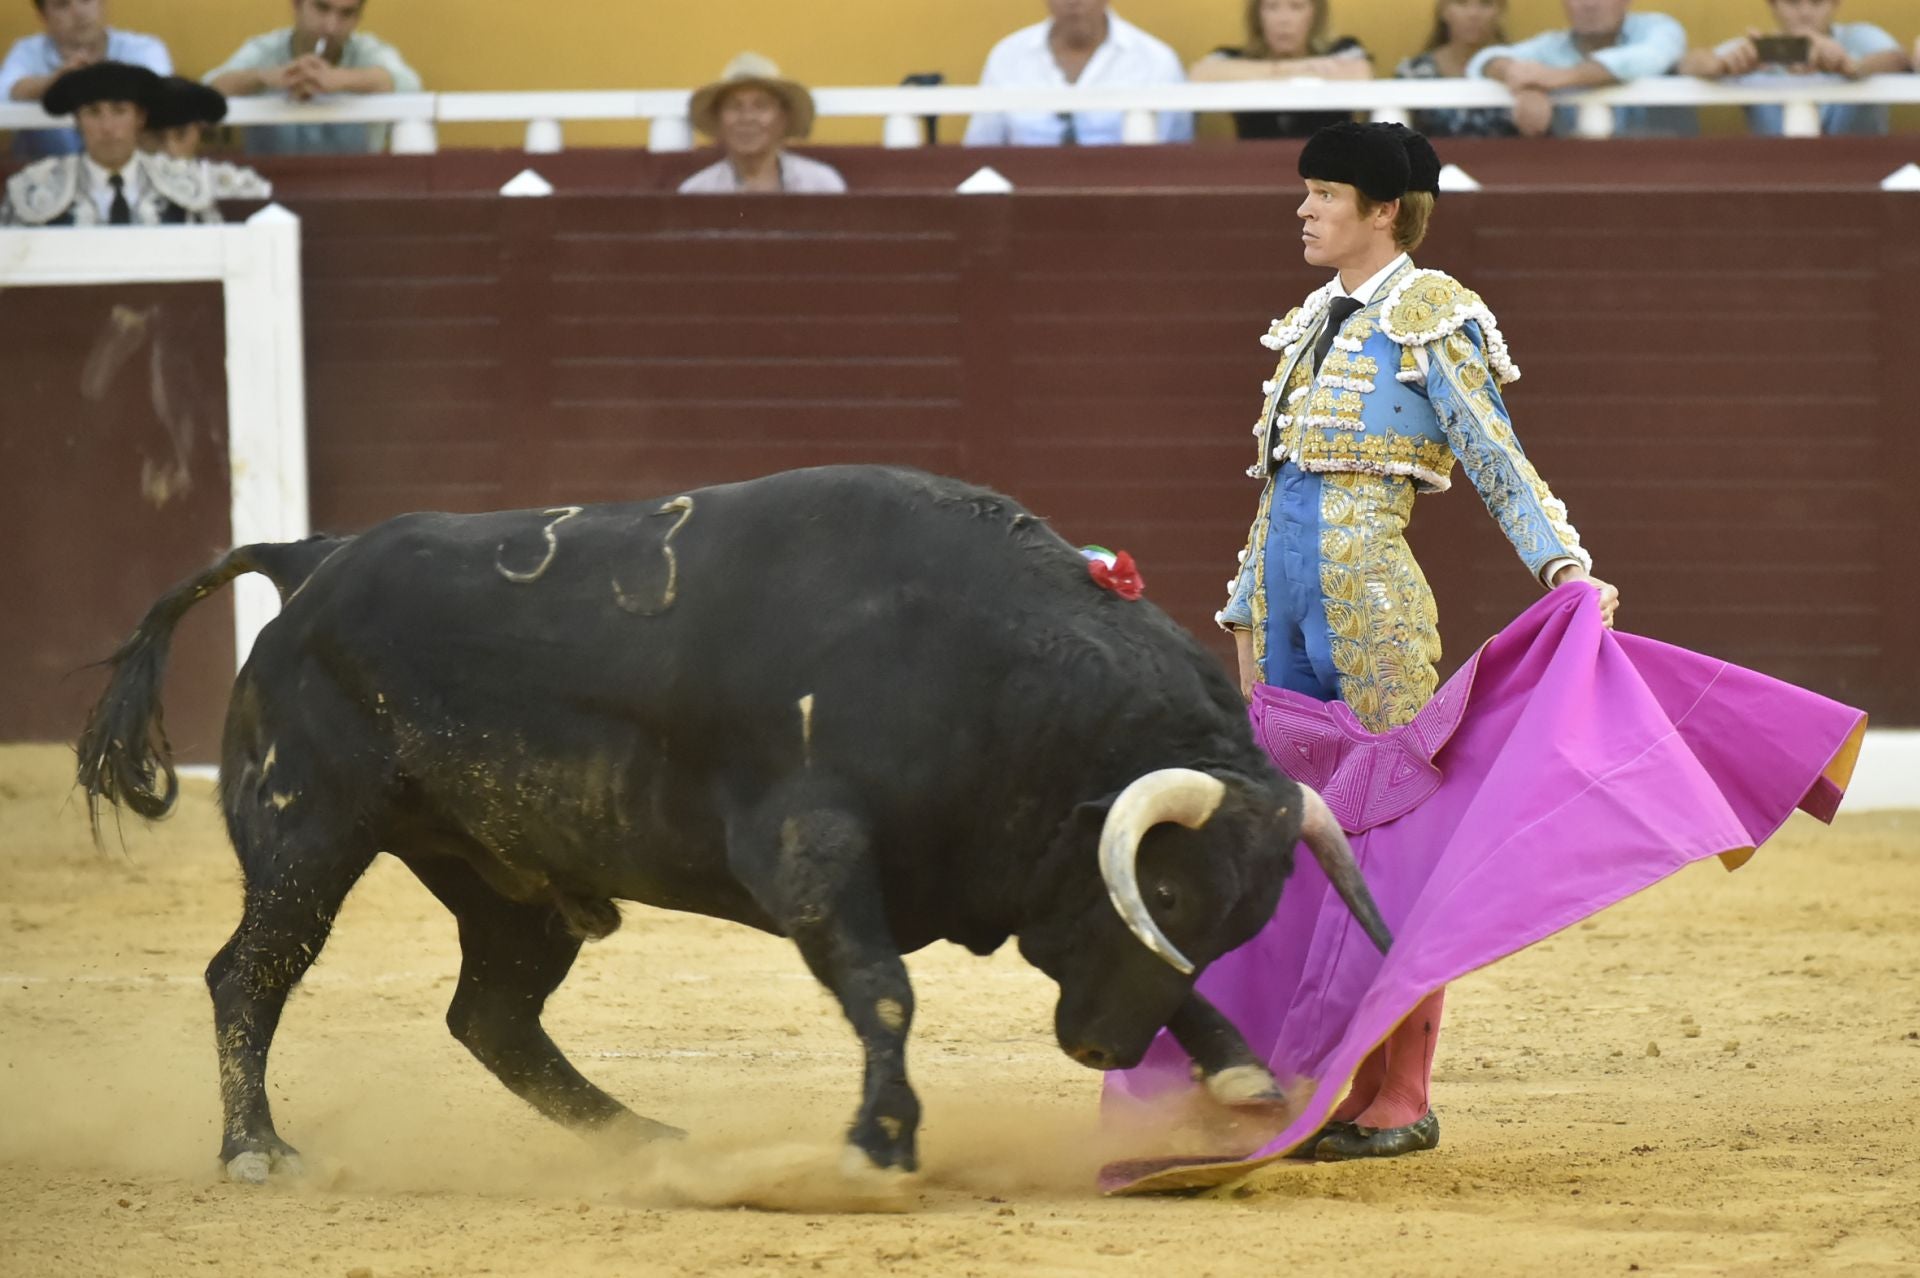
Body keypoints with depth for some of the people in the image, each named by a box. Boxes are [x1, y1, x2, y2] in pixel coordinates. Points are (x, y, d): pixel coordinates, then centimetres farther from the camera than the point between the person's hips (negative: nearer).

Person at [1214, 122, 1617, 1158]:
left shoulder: (1430, 321, -2)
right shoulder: (1313, 325, 19)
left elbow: (1500, 467, -6)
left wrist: (1566, 569, -20)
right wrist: (1246, 623, 23)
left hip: (1373, 604, -8)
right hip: (1285, 603, 8)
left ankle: (1403, 1101, -3)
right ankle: (1342, 1090, 11)